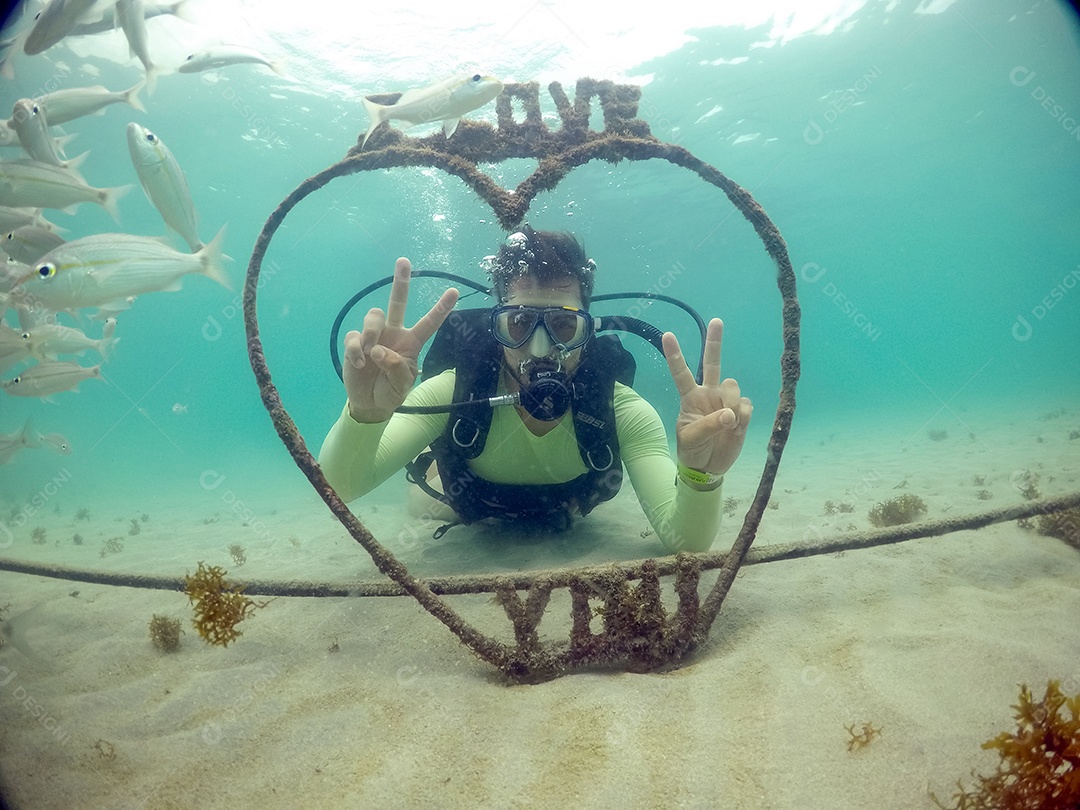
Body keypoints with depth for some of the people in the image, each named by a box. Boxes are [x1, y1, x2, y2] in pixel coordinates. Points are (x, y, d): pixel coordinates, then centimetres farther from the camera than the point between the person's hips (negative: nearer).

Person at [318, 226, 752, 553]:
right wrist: (365, 414, -68)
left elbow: (686, 542, -43)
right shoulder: (454, 391, -40)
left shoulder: (622, 411, -38)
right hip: (471, 517, 0)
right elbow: (339, 487, -45)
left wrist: (700, 476, -67)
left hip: (565, 522, 1)